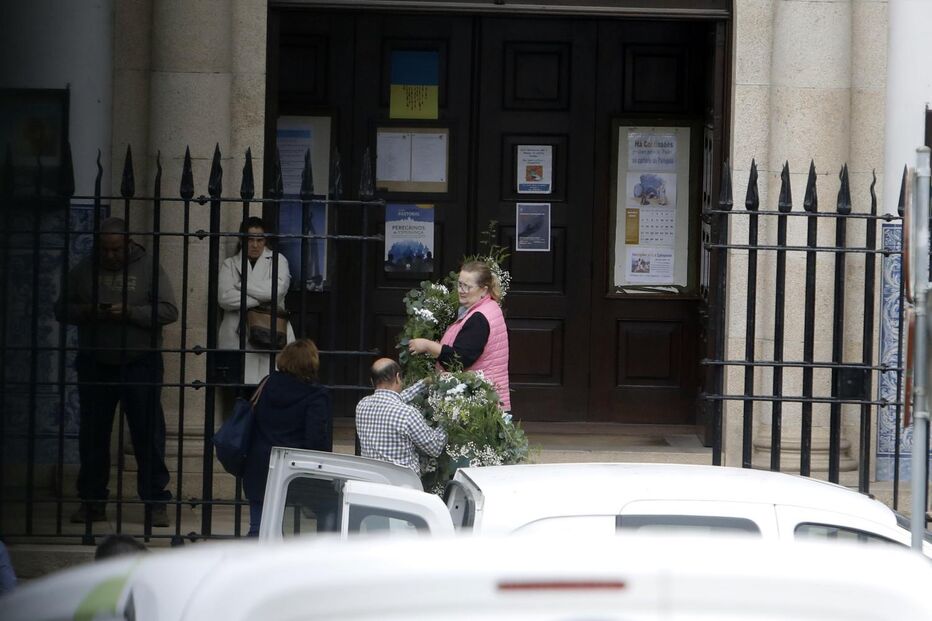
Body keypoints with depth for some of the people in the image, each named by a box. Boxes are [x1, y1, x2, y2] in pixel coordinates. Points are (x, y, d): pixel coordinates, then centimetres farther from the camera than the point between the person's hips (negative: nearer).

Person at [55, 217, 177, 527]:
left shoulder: (149, 268, -1)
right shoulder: (84, 270, 7)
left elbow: (169, 311, -8)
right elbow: (61, 309, 8)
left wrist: (130, 313, -20)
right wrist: (85, 312, -14)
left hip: (140, 364, -3)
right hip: (94, 365, 3)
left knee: (149, 435, -3)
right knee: (92, 435, 7)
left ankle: (156, 503, 1)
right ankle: (92, 501, 16)